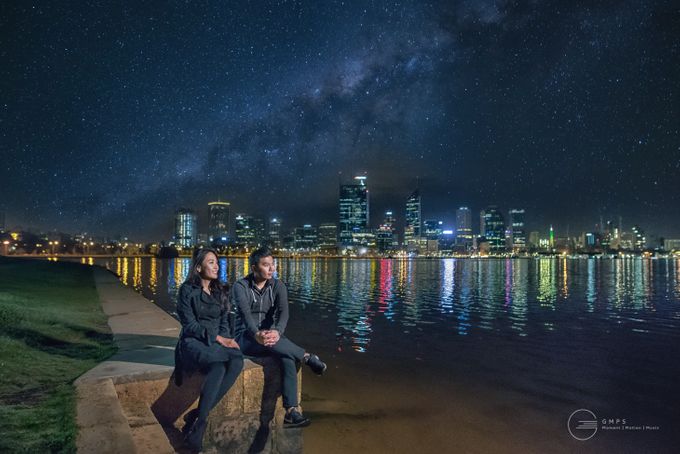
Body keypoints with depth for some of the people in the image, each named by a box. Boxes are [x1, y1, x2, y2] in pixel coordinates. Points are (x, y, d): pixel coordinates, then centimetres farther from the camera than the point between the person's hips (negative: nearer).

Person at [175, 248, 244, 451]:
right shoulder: (187, 290, -3)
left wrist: (225, 339, -8)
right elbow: (190, 325, -10)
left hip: (216, 343, 5)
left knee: (237, 362, -30)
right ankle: (200, 420, -24)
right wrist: (218, 339, -18)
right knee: (230, 359, -34)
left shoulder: (221, 291, 12)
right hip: (194, 343, -5)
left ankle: (198, 417, -23)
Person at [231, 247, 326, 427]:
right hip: (246, 338, -3)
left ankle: (291, 411, -31)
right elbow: (245, 314, -23)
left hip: (271, 335, 3)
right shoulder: (240, 287, -7)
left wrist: (277, 332, -37)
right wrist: (257, 335, -43)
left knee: (288, 357, -30)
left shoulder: (278, 286, 2)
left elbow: (283, 312, -15)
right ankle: (308, 357, -15)